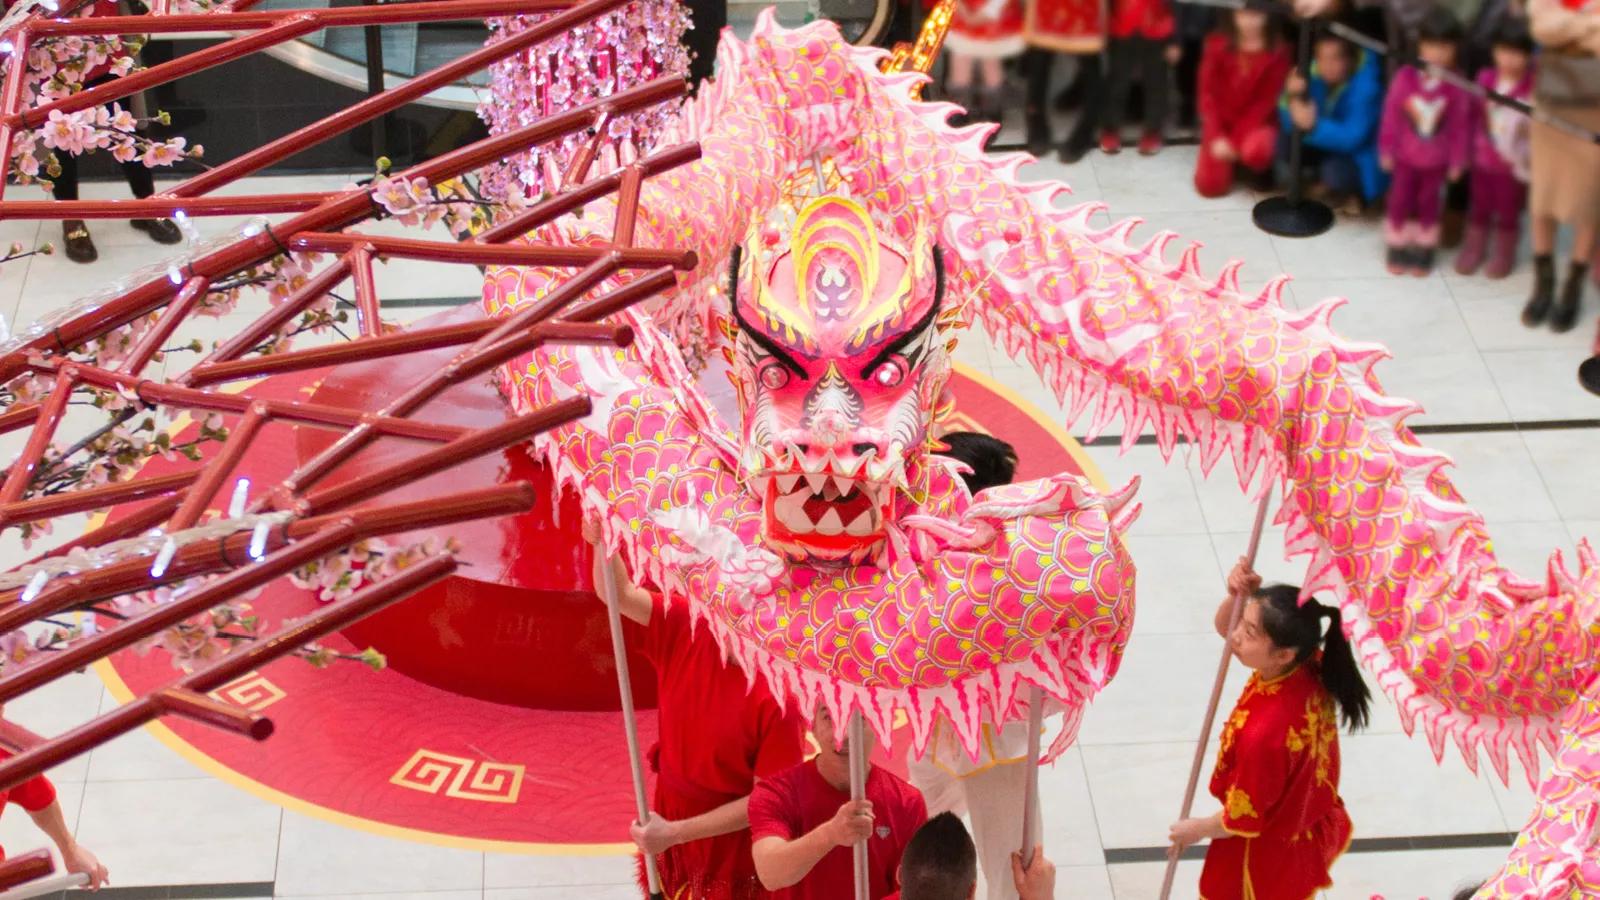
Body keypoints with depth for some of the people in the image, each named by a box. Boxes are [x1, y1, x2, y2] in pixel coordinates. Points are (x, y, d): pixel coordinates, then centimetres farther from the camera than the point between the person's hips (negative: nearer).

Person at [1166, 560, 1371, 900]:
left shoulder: (1264, 733, -43)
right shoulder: (1307, 667, -21)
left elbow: (1242, 821, -27)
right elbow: (1224, 626, -4)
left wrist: (1197, 829, -7)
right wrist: (1239, 595, -26)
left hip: (1269, 855, -7)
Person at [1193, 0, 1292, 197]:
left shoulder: (1278, 51, -8)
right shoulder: (1217, 44, -3)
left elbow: (1267, 101, -10)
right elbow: (1208, 93, -4)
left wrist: (1235, 140, -18)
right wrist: (1216, 137, -16)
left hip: (1256, 123, -2)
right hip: (1222, 122, 2)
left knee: (1256, 150, -38)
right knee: (1210, 186, -15)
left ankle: (1261, 172, 0)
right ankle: (1231, 159, 20)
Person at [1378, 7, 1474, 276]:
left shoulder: (1457, 85, -16)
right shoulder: (1406, 77, -16)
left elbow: (1461, 125, -9)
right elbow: (1391, 115, -8)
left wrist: (1458, 160, -5)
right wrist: (1386, 150, -4)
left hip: (1437, 160, 0)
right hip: (1405, 156, 1)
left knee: (1429, 204, 14)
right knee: (1400, 201, 11)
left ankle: (1423, 253, 28)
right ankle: (1397, 251, 27)